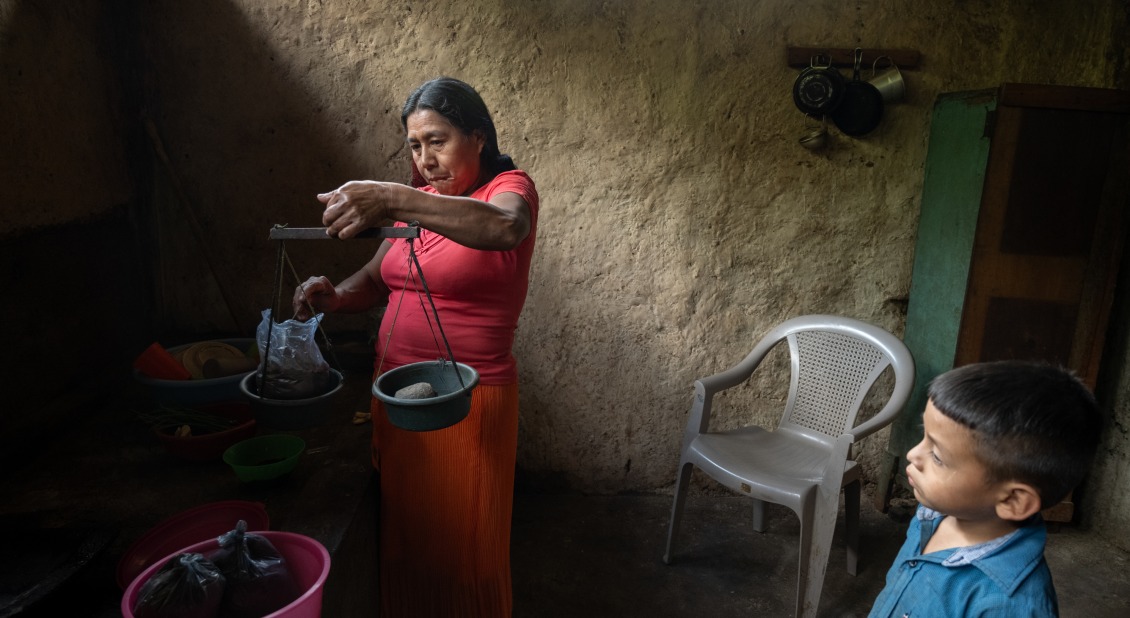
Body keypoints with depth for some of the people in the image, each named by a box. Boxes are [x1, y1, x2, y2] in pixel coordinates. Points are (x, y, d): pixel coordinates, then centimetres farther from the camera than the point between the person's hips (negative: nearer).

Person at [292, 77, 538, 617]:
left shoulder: (509, 187, -9)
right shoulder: (419, 203, 13)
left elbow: (504, 228, -34)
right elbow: (377, 279, 13)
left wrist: (391, 199, -43)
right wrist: (335, 297, -10)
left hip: (466, 402, -6)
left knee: (462, 550, 9)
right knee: (402, 539, 20)